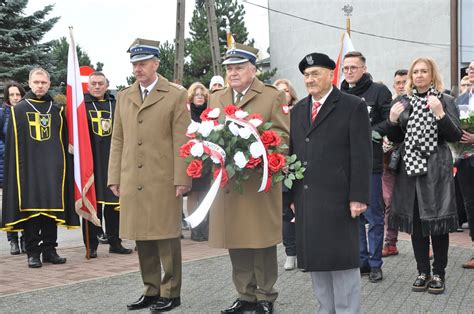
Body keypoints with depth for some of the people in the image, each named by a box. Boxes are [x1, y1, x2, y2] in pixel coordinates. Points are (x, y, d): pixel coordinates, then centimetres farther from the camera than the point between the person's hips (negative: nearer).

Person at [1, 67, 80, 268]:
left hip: (52, 167, 2)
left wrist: (64, 165, 2)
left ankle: (49, 249, 12)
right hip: (29, 167, -2)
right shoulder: (19, 110, 6)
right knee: (30, 208, -2)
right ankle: (32, 252, 5)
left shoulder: (56, 110, 12)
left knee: (52, 207, 3)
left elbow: (64, 140, 11)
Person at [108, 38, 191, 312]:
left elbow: (181, 141, -5)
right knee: (142, 237, 9)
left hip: (163, 180, -5)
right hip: (132, 181, 5)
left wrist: (181, 179, -11)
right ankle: (151, 291, 20)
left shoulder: (176, 96, 0)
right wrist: (114, 177, 8)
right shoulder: (124, 96, 15)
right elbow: (118, 140, 13)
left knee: (166, 236, 2)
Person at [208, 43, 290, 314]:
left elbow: (283, 135, -3)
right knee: (236, 241, 8)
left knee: (262, 241, 1)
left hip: (260, 183, -4)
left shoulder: (273, 96, 2)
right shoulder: (216, 99, 17)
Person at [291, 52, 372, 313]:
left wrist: (358, 197, -12)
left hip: (337, 199, -6)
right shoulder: (298, 110, 16)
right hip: (305, 200, 6)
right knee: (314, 259, 10)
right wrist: (292, 195, 10)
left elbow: (361, 156, -6)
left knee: (341, 259, -1)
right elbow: (292, 153, 16)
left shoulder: (353, 106, -2)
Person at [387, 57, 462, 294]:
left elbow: (455, 136, -6)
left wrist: (440, 114, -20)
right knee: (415, 220, 6)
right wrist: (392, 120, -6)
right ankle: (423, 272, 16)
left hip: (436, 168, -3)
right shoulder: (401, 103, 9)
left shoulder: (445, 101, 1)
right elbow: (395, 138, 13)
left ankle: (438, 274, 9)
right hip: (410, 167, 3)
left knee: (438, 220, -1)